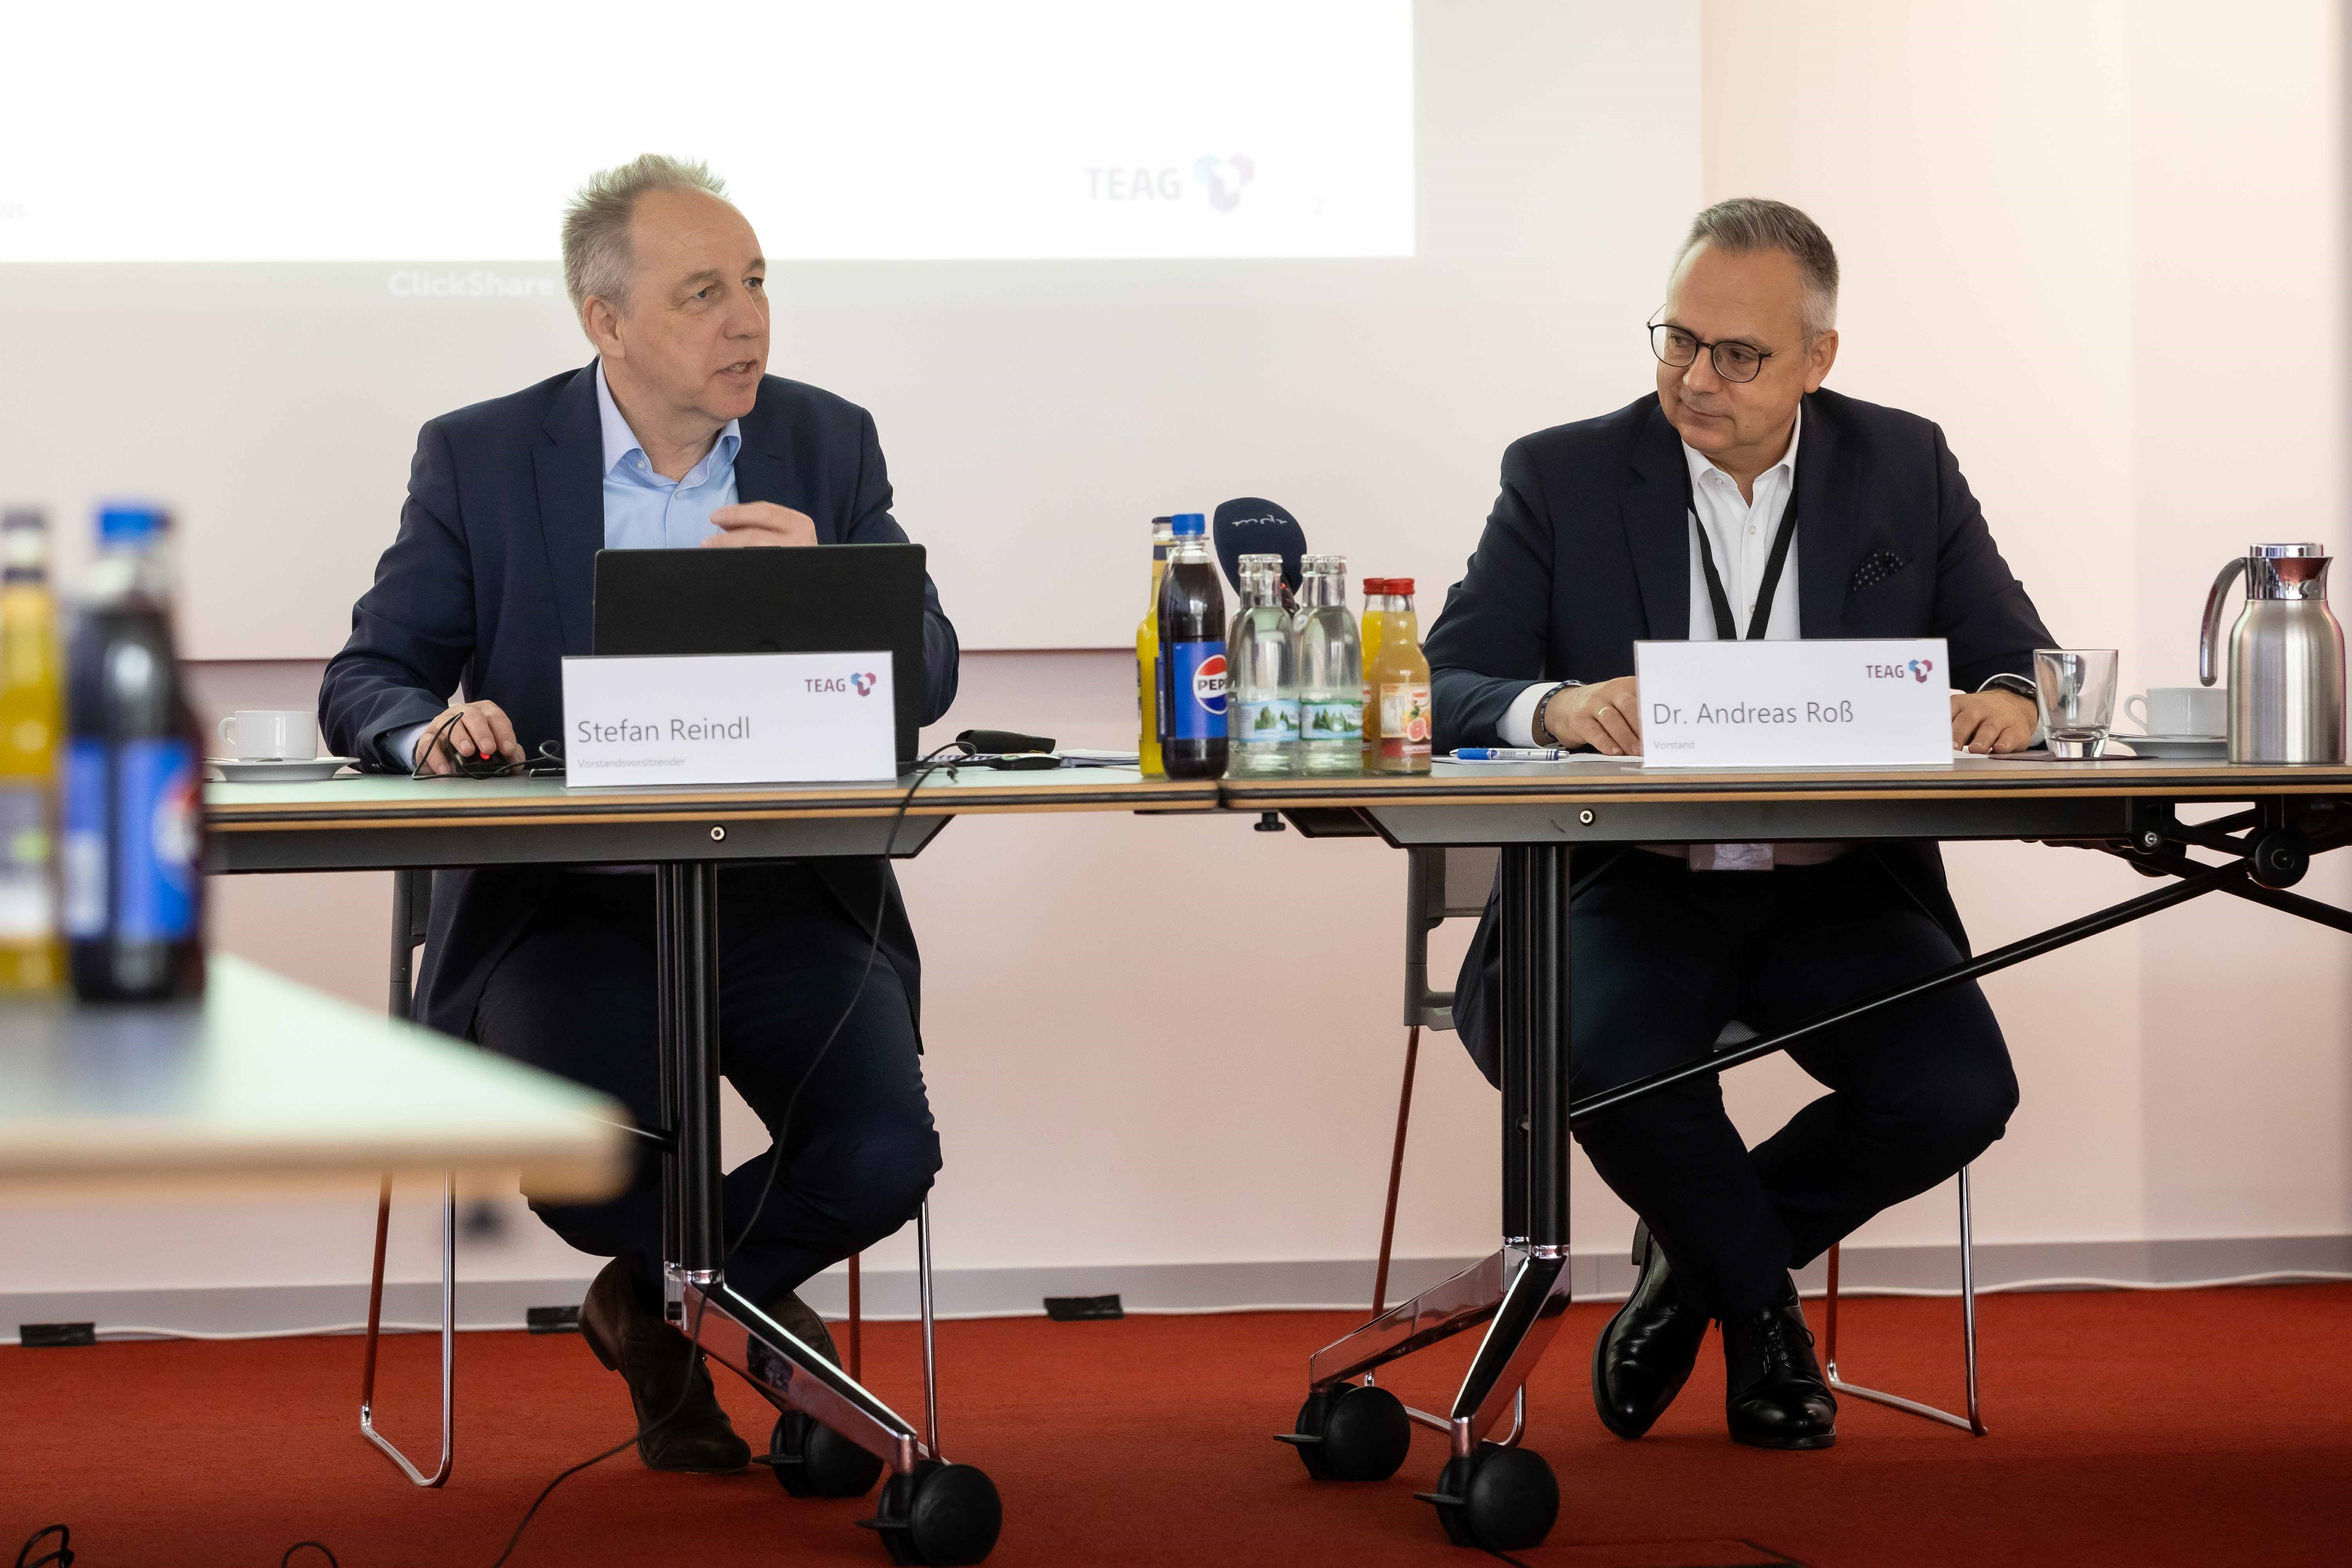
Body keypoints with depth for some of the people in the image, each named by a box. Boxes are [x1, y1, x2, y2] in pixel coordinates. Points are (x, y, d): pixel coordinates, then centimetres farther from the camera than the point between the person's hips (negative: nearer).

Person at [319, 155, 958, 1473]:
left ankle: (660, 1305, 10)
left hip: (787, 902, 2)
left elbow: (930, 676, 1)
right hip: (567, 906, -2)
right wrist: (433, 728, -23)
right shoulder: (482, 459, 2)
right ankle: (748, 1313, 9)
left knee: (884, 1156, -23)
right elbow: (368, 681, 2)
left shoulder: (829, 446, 6)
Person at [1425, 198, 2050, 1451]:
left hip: (1840, 890, 2)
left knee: (1959, 1093, -24)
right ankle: (1759, 1305, -1)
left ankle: (1699, 1255, 7)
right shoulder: (1563, 478, 3)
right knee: (1607, 1059, -34)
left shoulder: (1905, 468, 9)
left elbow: (2020, 664, 8)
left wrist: (2011, 701, -19)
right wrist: (1554, 708, -28)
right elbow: (1446, 687, -4)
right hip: (1631, 888, -2)